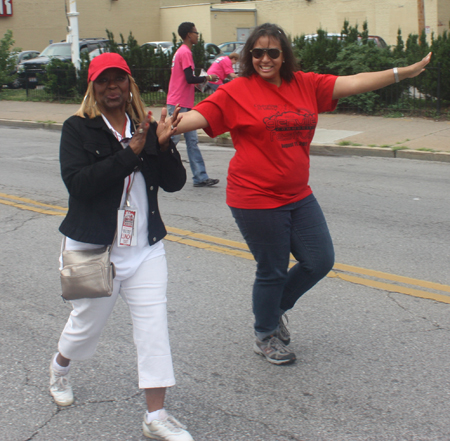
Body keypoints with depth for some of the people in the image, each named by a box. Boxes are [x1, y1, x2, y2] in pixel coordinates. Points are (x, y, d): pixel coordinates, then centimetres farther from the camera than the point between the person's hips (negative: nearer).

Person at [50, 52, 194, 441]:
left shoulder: (146, 127, 4)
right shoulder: (78, 128, -6)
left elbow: (175, 182, -2)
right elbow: (77, 181, -22)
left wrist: (163, 146, -20)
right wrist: (130, 152, -26)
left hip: (145, 247, 3)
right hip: (93, 247, -3)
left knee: (153, 324, -3)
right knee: (88, 320, 14)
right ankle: (61, 365, 49)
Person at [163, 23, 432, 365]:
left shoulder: (306, 85, 4)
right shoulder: (237, 91, -10)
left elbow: (352, 83, 4)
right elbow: (200, 115, -18)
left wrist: (405, 72, 3)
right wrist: (173, 126, -38)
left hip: (298, 196, 6)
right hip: (256, 199, -6)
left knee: (320, 261, 10)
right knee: (272, 271, 6)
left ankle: (278, 307, 36)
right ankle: (266, 337, 31)